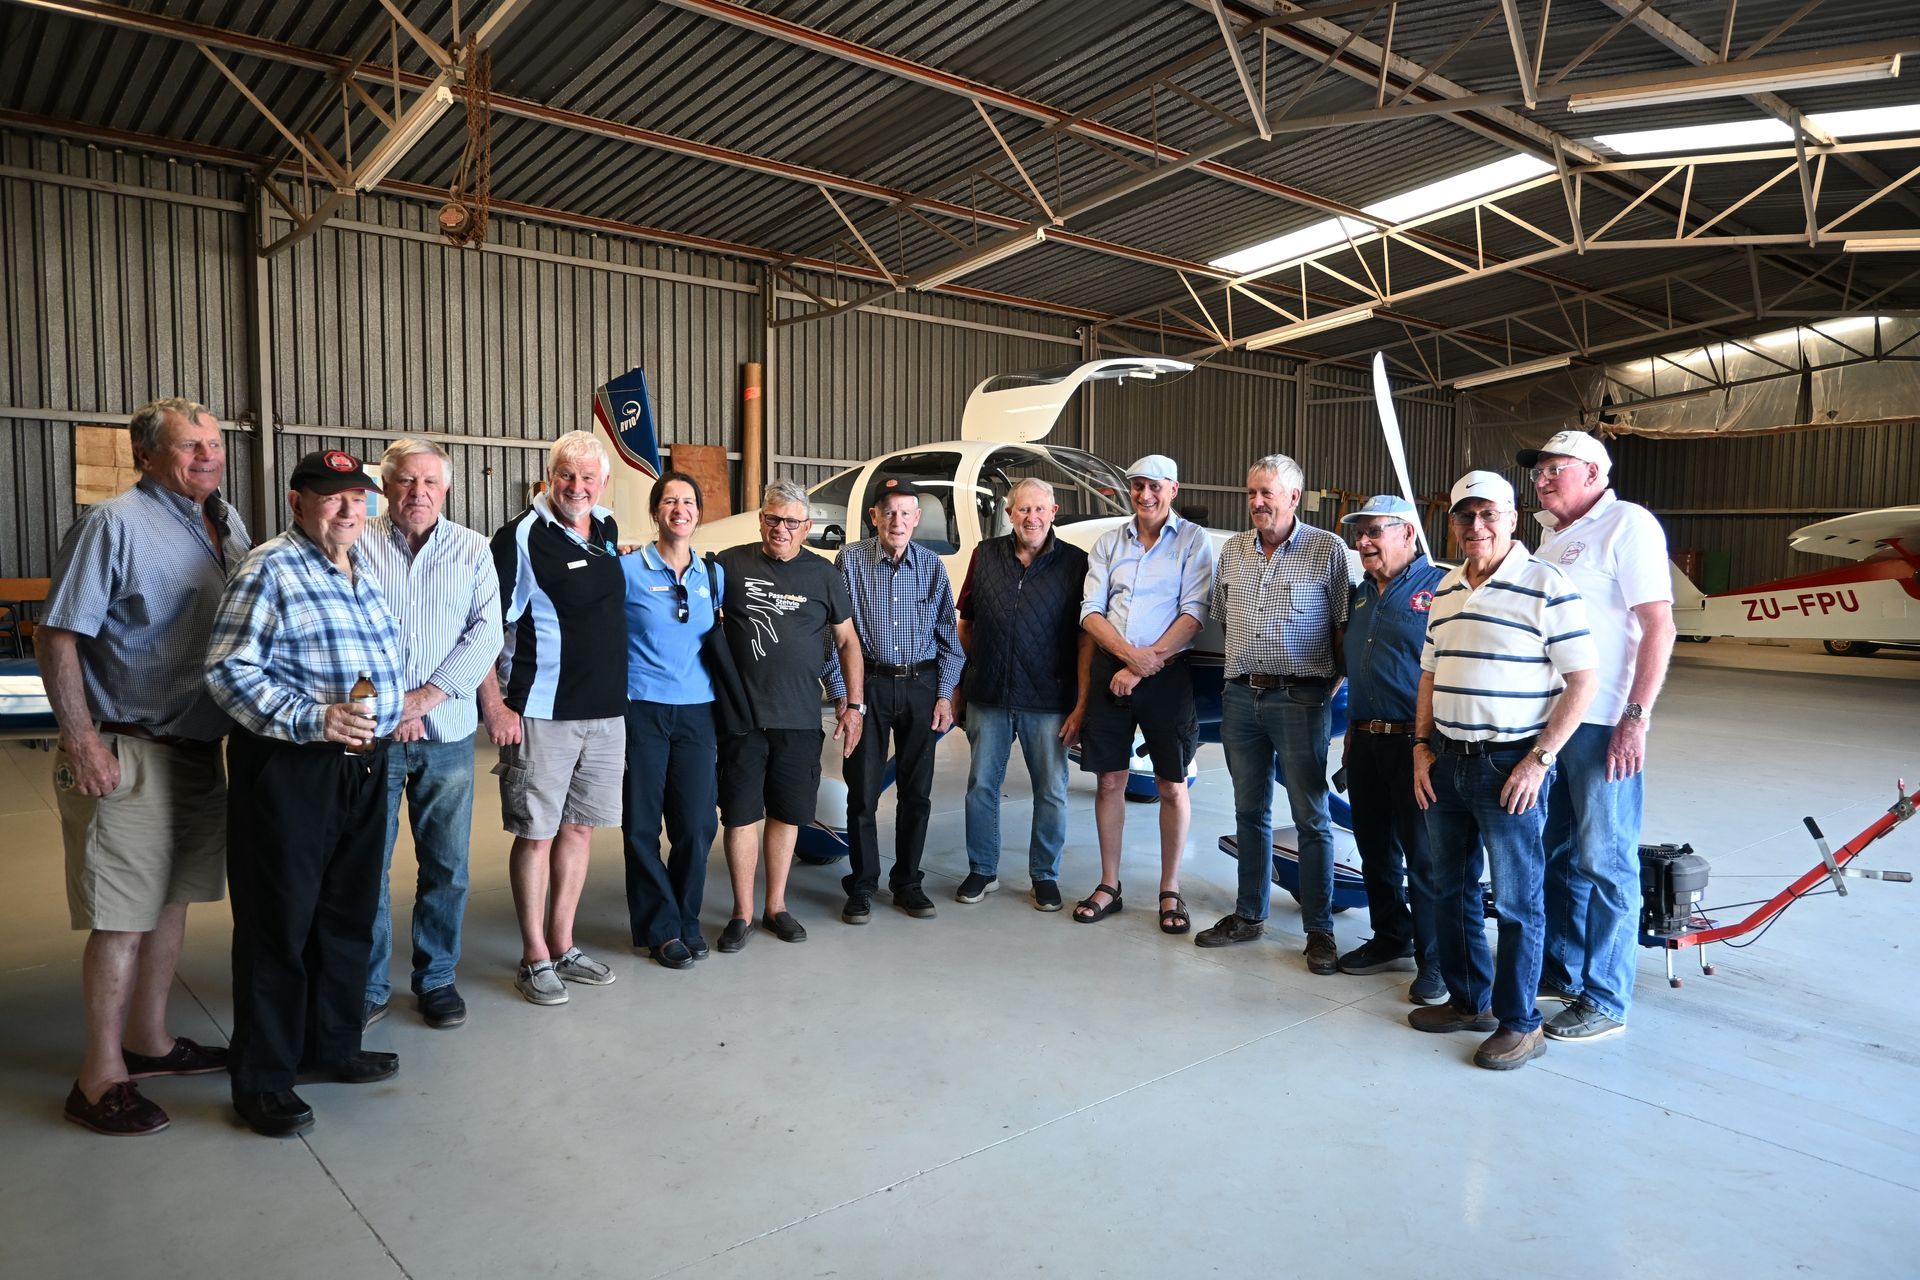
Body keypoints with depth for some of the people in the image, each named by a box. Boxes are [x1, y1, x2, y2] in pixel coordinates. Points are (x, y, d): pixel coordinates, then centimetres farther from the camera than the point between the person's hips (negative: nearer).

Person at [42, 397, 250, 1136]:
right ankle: (100, 1077, 13)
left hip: (200, 750, 8)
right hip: (128, 755, -7)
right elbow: (57, 635, -14)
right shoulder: (115, 524, -12)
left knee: (171, 899, 17)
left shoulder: (227, 526, 10)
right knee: (122, 918, -1)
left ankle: (148, 1040, 31)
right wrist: (80, 739, -18)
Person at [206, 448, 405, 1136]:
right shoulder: (270, 569, -10)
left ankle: (334, 1044, 32)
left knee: (349, 914, 16)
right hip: (288, 769, -7)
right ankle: (262, 1079, 16)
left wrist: (392, 715, 15)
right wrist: (311, 719, -23)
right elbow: (228, 670, -15)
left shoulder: (365, 570, 13)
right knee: (278, 923, 2)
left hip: (365, 767, 8)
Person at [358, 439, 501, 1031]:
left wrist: (426, 697, -11)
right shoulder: (356, 544, 0)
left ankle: (437, 978, 24)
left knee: (447, 865, 8)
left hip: (448, 733, 1)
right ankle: (368, 987, 21)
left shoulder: (472, 549, 5)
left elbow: (486, 634, -3)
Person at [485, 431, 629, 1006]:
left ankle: (562, 944, 26)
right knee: (537, 833, 3)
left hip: (606, 712, 6)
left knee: (579, 828, 13)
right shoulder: (522, 536, -10)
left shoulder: (608, 531, 10)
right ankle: (534, 957, 16)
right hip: (542, 714, -6)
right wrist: (494, 705, -16)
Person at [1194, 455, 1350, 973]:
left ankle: (1319, 930, 10)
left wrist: (1335, 683, -5)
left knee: (1311, 817, 1)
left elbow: (1344, 625, -2)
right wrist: (1247, 666, 13)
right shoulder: (1232, 550, 11)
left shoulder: (1328, 549, -4)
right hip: (1240, 697, 5)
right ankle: (1249, 916, 25)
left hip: (1300, 698, -5)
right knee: (1250, 811, 13)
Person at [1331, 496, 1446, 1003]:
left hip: (1414, 745, -8)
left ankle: (1434, 961, 12)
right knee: (1375, 848, 16)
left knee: (1423, 856, 0)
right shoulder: (1363, 593, 16)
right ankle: (1391, 940, 31)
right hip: (1365, 742, 8)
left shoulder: (1439, 587, -9)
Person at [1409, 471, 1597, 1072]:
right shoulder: (1446, 589, 11)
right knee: (1451, 890, 15)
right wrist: (1422, 748, 8)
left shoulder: (1546, 586, -10)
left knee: (1517, 901, 3)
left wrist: (1538, 760, -15)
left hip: (1511, 767, -7)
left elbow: (1581, 680, -12)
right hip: (1446, 763, 7)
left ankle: (1519, 1023, 16)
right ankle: (1468, 1000, 31)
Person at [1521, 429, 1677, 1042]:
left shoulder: (1627, 524, -8)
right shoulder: (1553, 537, 17)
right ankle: (1561, 969, 30)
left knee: (1605, 861, 0)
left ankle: (1605, 1000, 11)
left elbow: (1659, 627, -14)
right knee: (1557, 853, 16)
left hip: (1602, 723, -8)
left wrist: (1636, 718, -19)